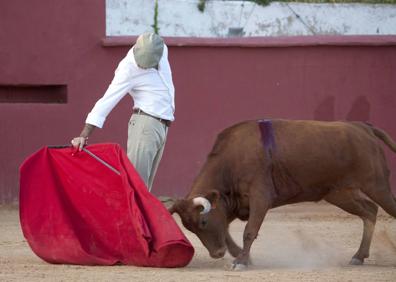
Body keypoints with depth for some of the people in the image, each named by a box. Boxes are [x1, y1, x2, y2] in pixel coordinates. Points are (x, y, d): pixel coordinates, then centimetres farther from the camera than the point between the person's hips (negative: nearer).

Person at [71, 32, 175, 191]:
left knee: (145, 184, 6)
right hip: (145, 123, -7)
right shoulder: (128, 69, -16)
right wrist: (84, 135, -26)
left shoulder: (162, 49, 2)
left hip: (162, 126, 7)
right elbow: (107, 101, -20)